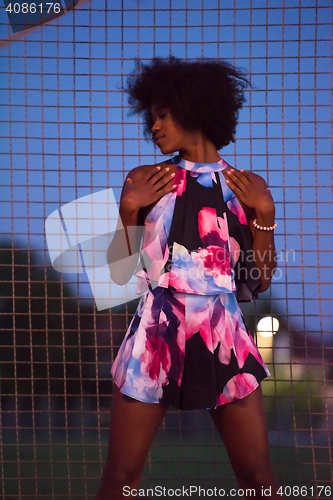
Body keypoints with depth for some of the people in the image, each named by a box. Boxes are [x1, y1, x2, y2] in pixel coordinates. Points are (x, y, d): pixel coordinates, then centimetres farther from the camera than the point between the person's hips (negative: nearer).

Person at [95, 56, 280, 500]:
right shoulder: (146, 180, 7)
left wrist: (265, 212, -1)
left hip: (223, 335, 1)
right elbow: (120, 272, 5)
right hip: (156, 333, 0)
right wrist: (129, 209, -6)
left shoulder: (247, 187, 9)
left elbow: (260, 280, 8)